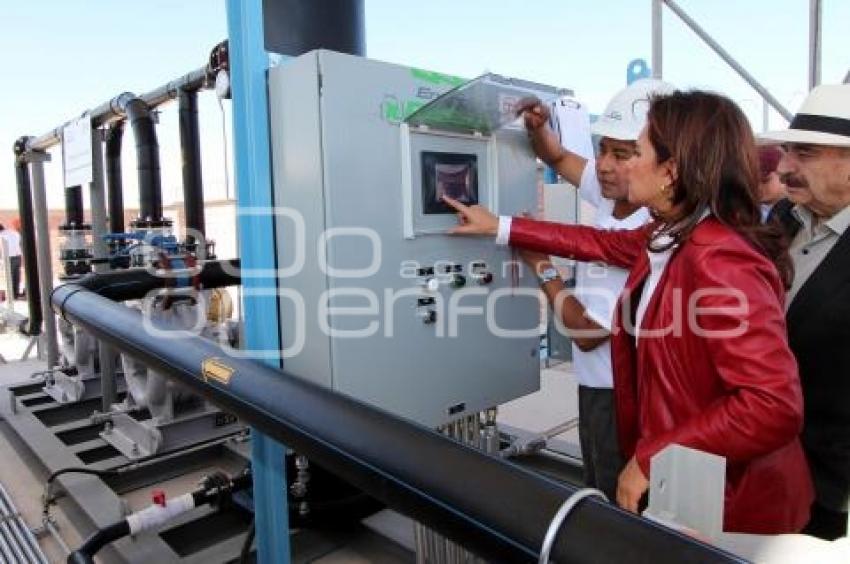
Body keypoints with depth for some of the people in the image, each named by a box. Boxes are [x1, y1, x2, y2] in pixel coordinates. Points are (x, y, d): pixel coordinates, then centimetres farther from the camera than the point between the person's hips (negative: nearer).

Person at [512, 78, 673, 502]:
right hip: (596, 385, 8)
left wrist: (542, 266, -15)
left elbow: (587, 333, -22)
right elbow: (559, 158, 14)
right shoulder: (611, 193, -5)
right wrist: (538, 127, -7)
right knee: (597, 497, 25)